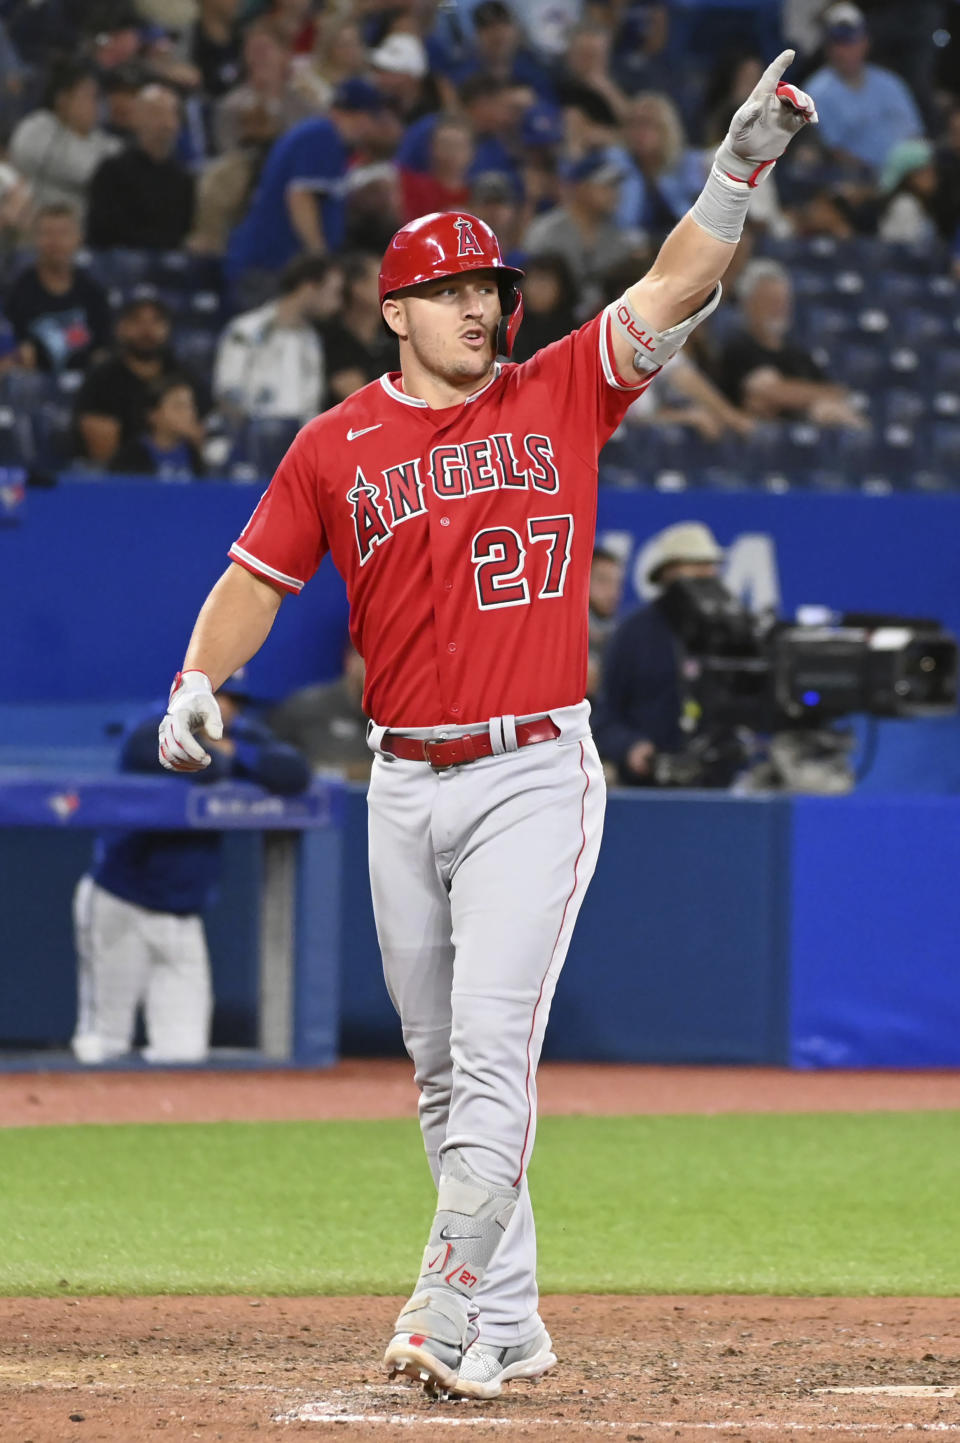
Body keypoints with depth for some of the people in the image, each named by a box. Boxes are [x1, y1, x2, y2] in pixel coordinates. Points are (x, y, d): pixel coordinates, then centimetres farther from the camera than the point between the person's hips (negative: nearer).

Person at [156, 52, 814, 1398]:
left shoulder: (559, 397, 2)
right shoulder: (335, 447, 7)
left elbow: (675, 292, -7)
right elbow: (256, 576, 10)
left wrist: (739, 168, -20)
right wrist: (199, 684, -7)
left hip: (536, 774, -4)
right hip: (405, 783, 4)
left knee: (493, 1048, -14)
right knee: (442, 1069, 9)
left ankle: (447, 1314, -17)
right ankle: (510, 1325, 17)